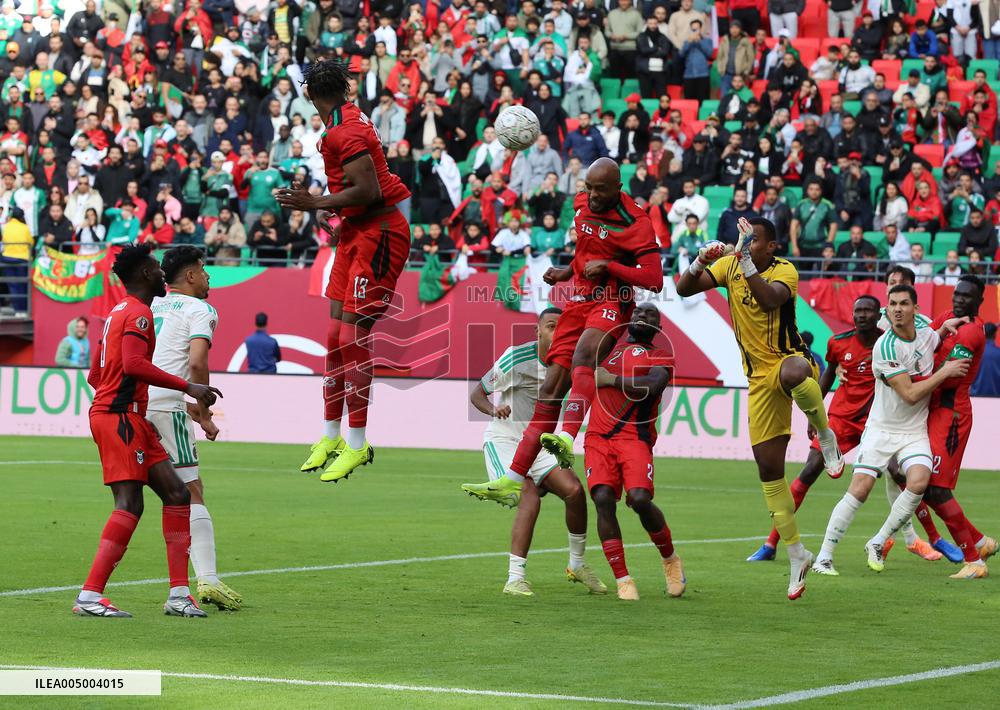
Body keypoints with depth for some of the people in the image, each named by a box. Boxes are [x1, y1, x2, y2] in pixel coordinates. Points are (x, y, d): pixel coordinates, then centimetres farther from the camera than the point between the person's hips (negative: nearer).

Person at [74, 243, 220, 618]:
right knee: (130, 504, -16)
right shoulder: (138, 313, -9)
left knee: (176, 494, 6)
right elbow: (134, 365, -24)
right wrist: (187, 387, -22)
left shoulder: (119, 312, 22)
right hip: (120, 417, -10)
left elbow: (95, 374, 24)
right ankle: (89, 595, -19)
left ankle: (178, 594, 4)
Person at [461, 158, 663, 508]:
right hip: (580, 300, 6)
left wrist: (607, 266, -19)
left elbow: (654, 279, -16)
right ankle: (514, 481, -1)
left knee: (583, 353, -37)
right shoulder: (582, 204, 12)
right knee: (552, 388, 0)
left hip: (613, 301, -6)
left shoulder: (635, 223, -10)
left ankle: (567, 440, -56)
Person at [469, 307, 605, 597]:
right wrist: (494, 410, -28)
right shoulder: (516, 358, -15)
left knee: (574, 489, -14)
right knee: (530, 496, -27)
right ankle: (515, 578, -25)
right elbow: (477, 395, -7)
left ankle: (577, 564, 7)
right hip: (503, 439, -5)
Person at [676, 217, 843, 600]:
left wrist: (748, 263, -40)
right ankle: (797, 554, 14)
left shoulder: (784, 270, -10)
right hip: (759, 377, 5)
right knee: (768, 468, 2)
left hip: (790, 358, -5)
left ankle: (826, 435, -17)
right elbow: (683, 289, -3)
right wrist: (699, 263, -22)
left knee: (793, 373, -45)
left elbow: (770, 299, -31)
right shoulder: (729, 266, 4)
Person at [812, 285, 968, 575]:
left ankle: (878, 544, -4)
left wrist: (946, 326, 8)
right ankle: (824, 557, -3)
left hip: (915, 432, 4)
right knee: (859, 489, -14)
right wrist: (945, 372, -13)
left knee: (918, 481, -22)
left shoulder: (927, 335, 2)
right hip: (881, 429, -4)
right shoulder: (885, 346, -17)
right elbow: (910, 394, -19)